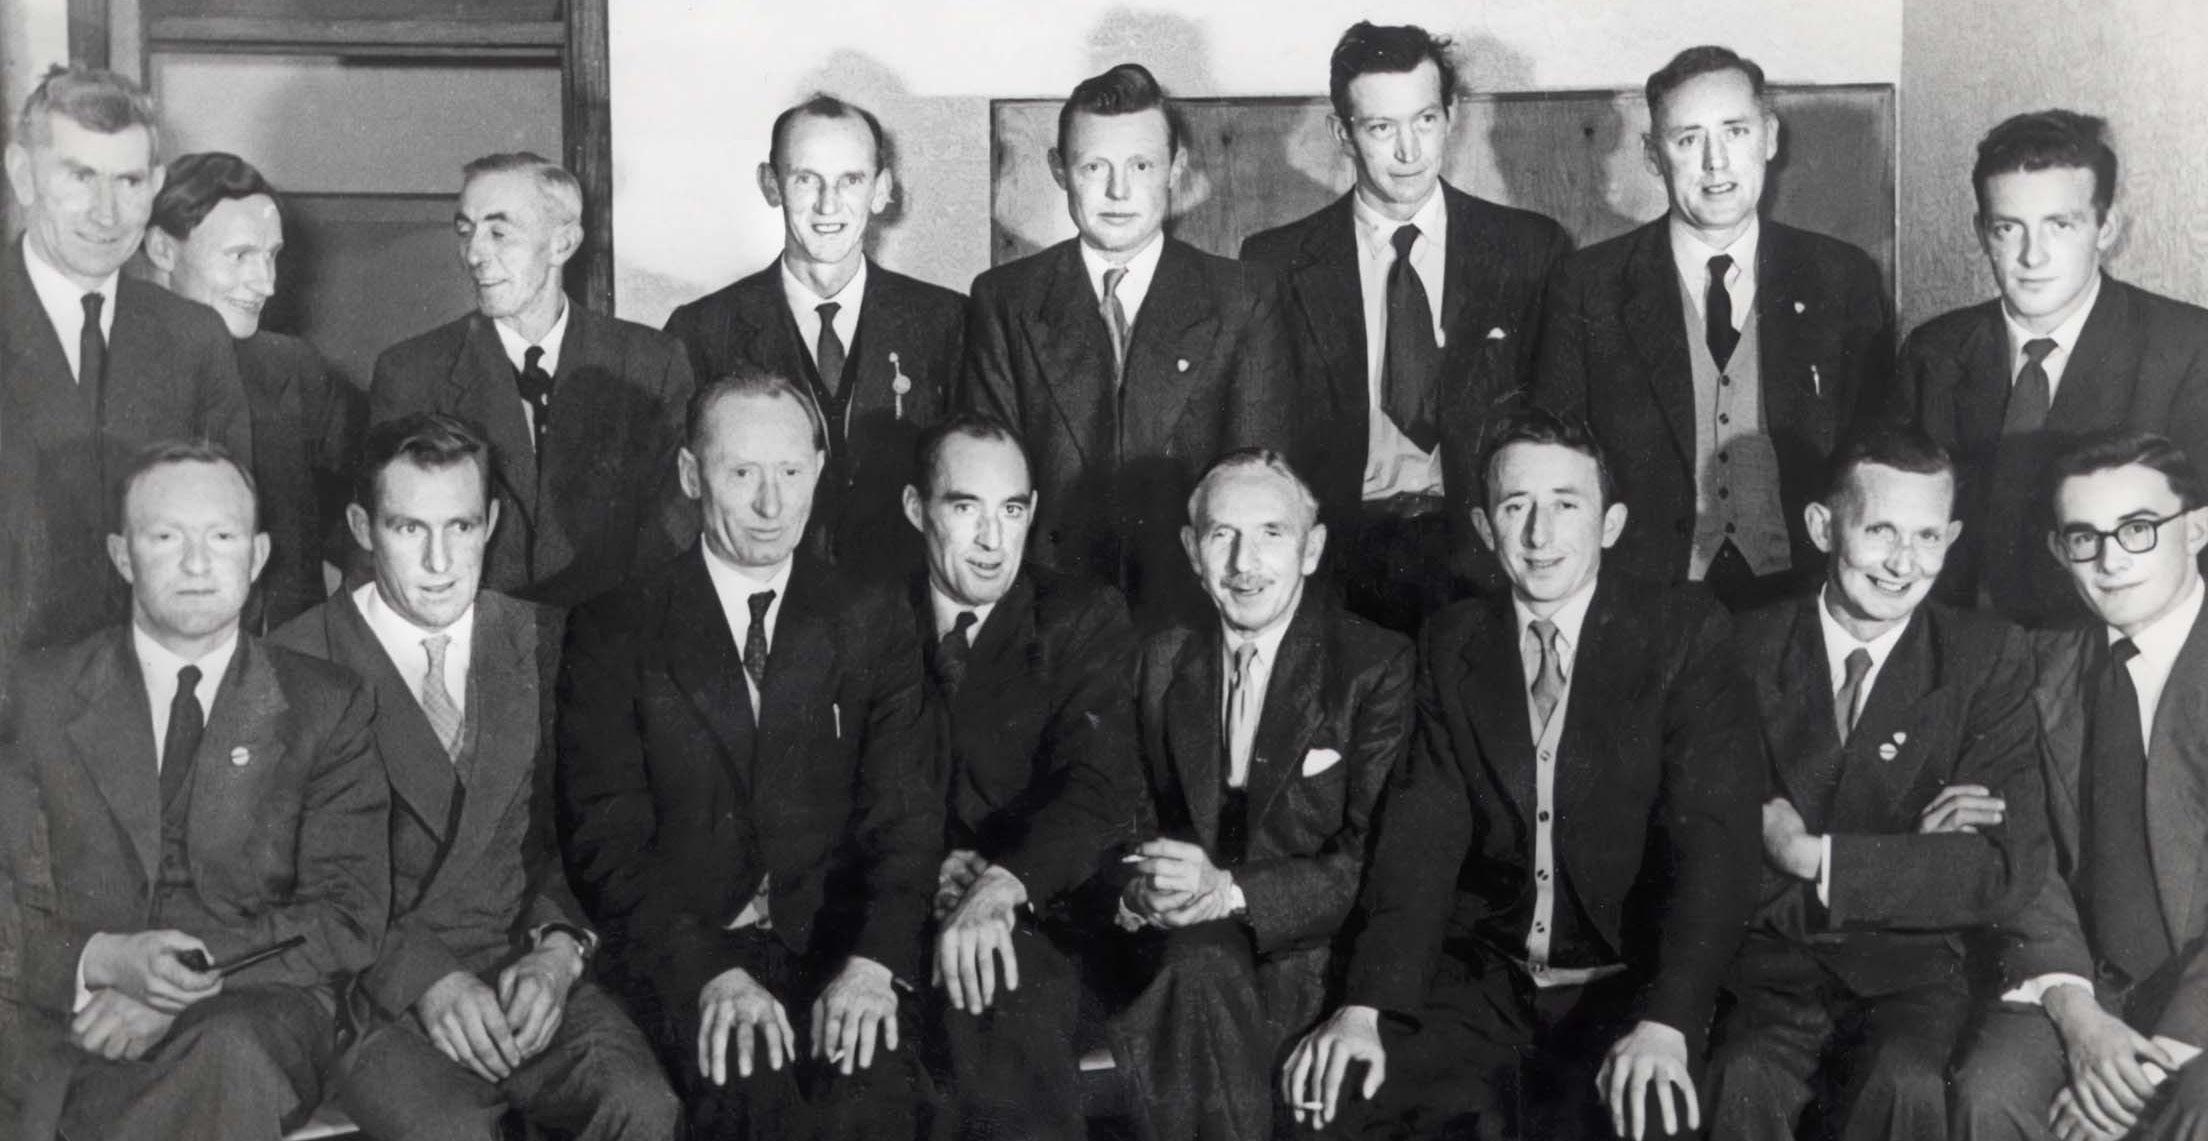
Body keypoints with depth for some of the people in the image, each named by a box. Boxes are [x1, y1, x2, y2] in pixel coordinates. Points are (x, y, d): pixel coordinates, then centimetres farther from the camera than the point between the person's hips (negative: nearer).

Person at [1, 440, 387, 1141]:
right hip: (71, 1025, 0)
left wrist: (190, 978, -12)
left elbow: (350, 917, 2)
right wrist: (103, 961, -15)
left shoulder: (327, 707, 11)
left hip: (257, 1012, 1)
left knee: (228, 1050, -36)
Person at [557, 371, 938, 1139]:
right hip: (681, 949, -1)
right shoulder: (614, 632, 6)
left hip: (837, 942, 1)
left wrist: (874, 961, -15)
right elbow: (607, 837, -1)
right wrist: (710, 972, -17)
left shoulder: (872, 620, 11)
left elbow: (905, 814, 3)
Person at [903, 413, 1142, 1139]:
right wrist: (932, 868, -15)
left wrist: (1004, 884, -27)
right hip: (904, 915, 2)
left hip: (1042, 921, -1)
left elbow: (1101, 787, -9)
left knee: (997, 987, -33)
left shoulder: (1085, 620, 4)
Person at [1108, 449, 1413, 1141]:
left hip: (1310, 955, -3)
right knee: (1199, 967, -33)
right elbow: (1134, 811, 12)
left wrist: (1231, 892, -23)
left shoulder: (1379, 665, -3)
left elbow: (1377, 858, -10)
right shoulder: (1163, 660, 13)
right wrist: (1138, 891, -13)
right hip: (1177, 946, 3)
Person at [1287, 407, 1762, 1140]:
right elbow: (1423, 833, -2)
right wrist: (1364, 1006, -16)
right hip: (1484, 974, 3)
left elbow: (1713, 841, -13)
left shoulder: (1686, 634, -6)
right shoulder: (1452, 644, 6)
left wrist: (1662, 1024, -27)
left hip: (1628, 977, -3)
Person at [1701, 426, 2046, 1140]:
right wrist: (1903, 857, -11)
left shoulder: (1990, 657, 3)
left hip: (1910, 971, 0)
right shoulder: (1744, 649, 2)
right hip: (1768, 960, 0)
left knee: (1903, 1083, -31)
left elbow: (2008, 870, -6)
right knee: (1743, 1079, -31)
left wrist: (1816, 857, -11)